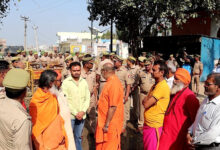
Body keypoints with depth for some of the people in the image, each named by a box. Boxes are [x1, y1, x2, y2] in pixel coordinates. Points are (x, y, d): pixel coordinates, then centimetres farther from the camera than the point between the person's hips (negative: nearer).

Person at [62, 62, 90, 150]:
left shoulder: (84, 82, 4)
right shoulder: (66, 82, -7)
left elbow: (87, 98, 5)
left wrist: (83, 111, -8)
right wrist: (75, 113, -12)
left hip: (82, 115, 3)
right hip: (70, 115, -3)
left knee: (78, 136, 16)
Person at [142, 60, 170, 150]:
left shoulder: (162, 86, -20)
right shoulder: (155, 85, 12)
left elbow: (146, 104, -22)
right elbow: (144, 101, 11)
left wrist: (147, 100, -2)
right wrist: (147, 100, -10)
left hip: (154, 125, -9)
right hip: (148, 123, 9)